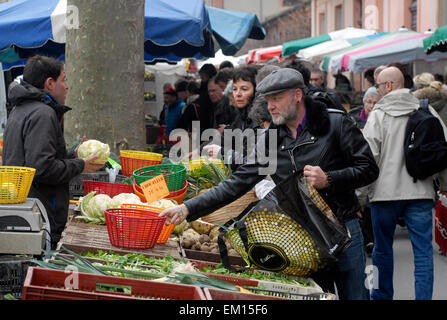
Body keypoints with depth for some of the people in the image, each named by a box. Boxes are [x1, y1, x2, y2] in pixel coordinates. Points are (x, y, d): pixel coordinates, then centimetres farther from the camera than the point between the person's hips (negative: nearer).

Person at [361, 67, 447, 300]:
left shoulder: (378, 114, -6)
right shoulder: (427, 112, 4)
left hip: (386, 191, -2)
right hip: (421, 192, 2)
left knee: (382, 248, 13)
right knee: (423, 250, 2)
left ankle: (382, 296, 22)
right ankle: (424, 297, -3)